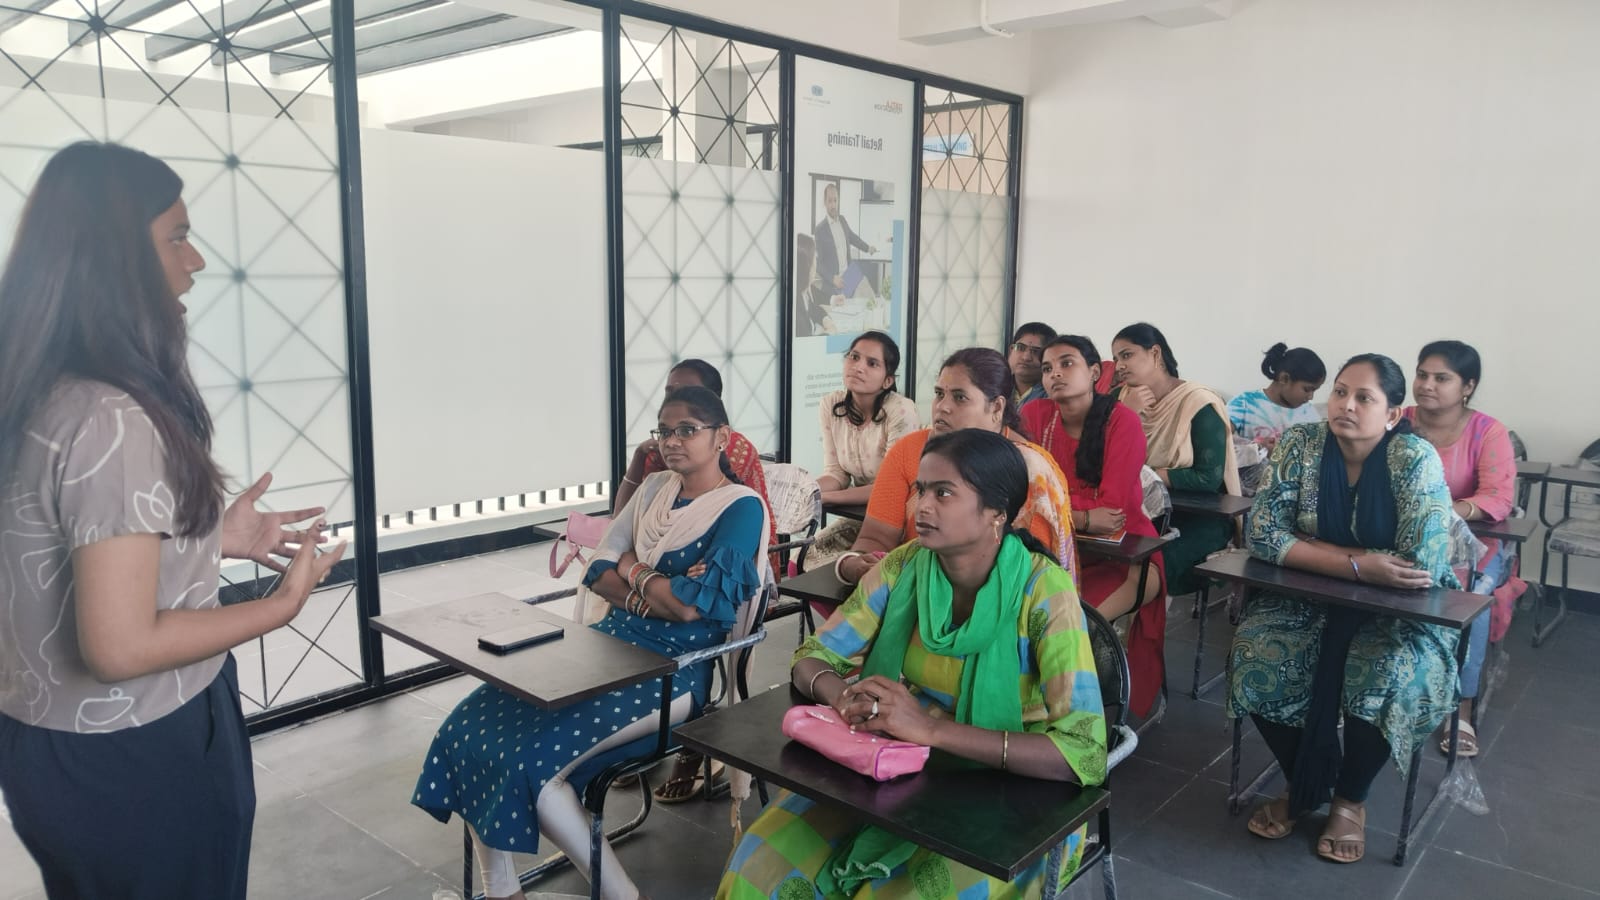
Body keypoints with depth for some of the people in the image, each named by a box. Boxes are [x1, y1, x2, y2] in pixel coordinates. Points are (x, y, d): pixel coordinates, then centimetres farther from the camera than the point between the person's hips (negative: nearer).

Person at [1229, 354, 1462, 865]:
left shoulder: (1415, 459, -18)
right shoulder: (1299, 445, -11)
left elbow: (1423, 566, -25)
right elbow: (1264, 536, -17)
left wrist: (1316, 550, -19)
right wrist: (1357, 564, -26)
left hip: (1400, 610, -2)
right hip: (1310, 597, 2)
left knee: (1388, 678, -30)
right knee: (1257, 658, -23)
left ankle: (1350, 800, 1)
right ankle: (1304, 785, 4)